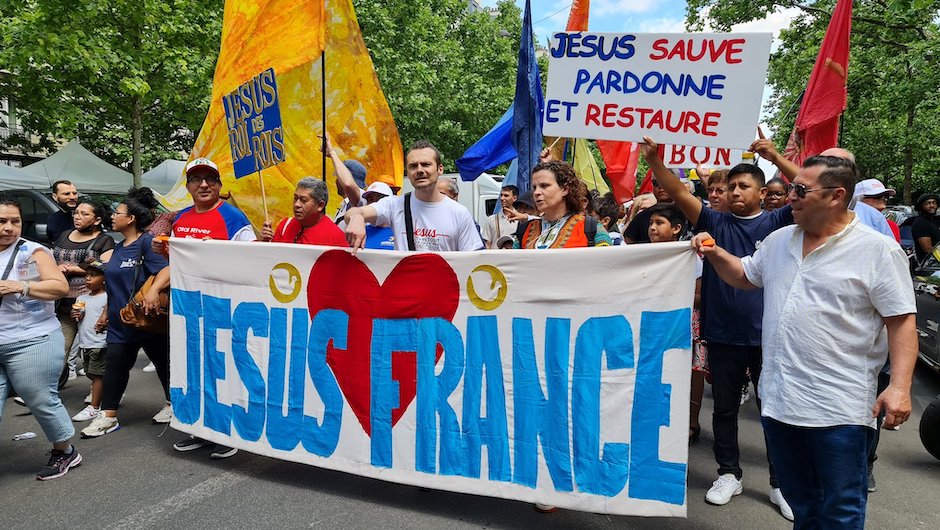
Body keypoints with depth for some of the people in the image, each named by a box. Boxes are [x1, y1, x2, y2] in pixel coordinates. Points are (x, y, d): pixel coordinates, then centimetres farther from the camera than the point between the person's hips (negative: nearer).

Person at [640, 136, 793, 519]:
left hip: (767, 335, -1)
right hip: (722, 334, 2)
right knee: (725, 408, 13)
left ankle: (781, 482, 26)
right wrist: (654, 160, -20)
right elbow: (680, 193, -7)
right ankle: (729, 473, 30)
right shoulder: (715, 223, 4)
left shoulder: (776, 223, 1)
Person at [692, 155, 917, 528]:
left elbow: (902, 322, -10)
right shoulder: (778, 240, 8)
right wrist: (716, 254, 6)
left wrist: (899, 386, -18)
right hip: (778, 401, 6)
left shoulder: (878, 250, -8)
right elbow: (744, 276, 23)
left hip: (840, 411, -5)